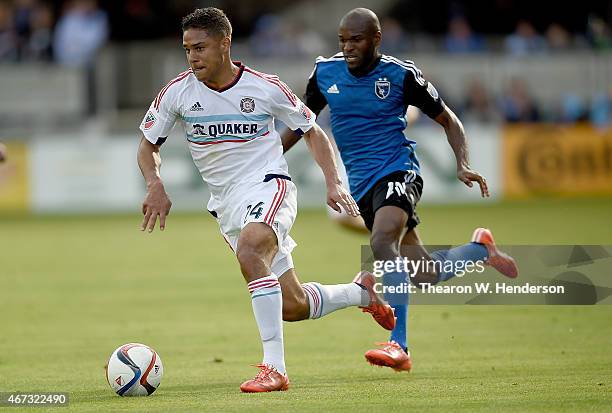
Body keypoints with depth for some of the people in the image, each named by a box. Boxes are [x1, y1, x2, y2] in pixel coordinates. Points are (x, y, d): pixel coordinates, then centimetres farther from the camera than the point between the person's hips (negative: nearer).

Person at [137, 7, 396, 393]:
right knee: (293, 306, 4)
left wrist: (334, 181, -6)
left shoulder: (265, 88, -6)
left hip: (268, 185, -4)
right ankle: (362, 291, 37)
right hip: (227, 204, 4)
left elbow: (312, 132, 7)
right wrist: (156, 185, -8)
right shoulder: (178, 93, -2)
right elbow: (148, 145, 12)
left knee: (248, 249, -38)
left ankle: (275, 367, -36)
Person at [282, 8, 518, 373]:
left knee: (382, 241, -33)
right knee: (423, 276, 5)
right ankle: (481, 248, 37)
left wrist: (464, 165, -12)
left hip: (397, 171, -5)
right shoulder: (325, 73, 4)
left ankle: (399, 347, -35)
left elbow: (448, 120, 3)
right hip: (361, 185, 5)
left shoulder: (401, 75, -7)